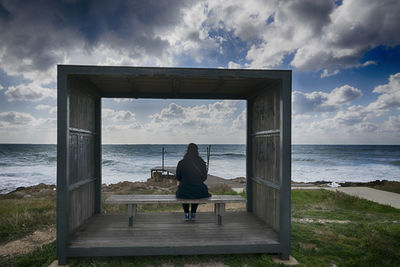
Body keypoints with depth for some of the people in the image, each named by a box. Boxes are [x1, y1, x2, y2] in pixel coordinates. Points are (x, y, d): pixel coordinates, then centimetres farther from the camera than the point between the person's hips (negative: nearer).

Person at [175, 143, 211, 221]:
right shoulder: (201, 162, -5)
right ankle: (193, 214, 36)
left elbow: (178, 177, 5)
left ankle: (186, 215, 35)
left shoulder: (181, 163, -8)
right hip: (199, 192, 1)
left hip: (184, 192, -1)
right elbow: (204, 177, 6)